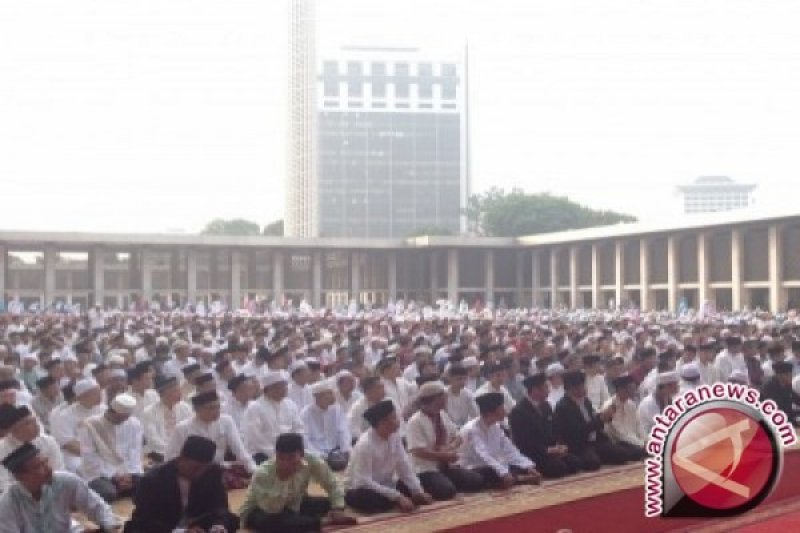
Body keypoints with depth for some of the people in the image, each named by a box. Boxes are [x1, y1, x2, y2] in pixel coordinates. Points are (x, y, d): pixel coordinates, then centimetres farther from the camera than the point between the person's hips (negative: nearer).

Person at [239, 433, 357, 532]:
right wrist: (281, 483, -40)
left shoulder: (311, 462, -24)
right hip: (263, 513, -5)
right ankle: (323, 521, -31)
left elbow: (333, 485, -11)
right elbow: (271, 510, -35)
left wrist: (338, 509, -22)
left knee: (329, 504, -12)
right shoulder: (263, 473, -32)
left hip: (292, 507, 5)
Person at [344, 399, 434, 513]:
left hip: (383, 487, 7)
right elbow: (364, 482, -29)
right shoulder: (365, 444, -25)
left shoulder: (394, 436, -5)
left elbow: (404, 468, -3)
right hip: (360, 492, -7)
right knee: (384, 501, -37)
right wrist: (397, 497, -34)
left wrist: (418, 492, -18)